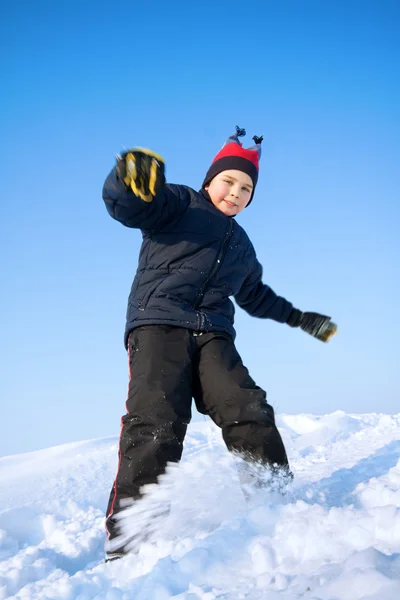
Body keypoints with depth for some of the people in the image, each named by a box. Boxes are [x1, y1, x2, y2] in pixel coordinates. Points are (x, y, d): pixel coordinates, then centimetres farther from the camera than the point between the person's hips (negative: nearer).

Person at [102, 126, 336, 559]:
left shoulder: (241, 245, 31)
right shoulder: (180, 204, 10)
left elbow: (254, 296, 46)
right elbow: (125, 206, -9)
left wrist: (299, 318, 46)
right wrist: (129, 178, -34)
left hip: (213, 336, 6)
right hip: (157, 324, -6)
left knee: (248, 412, -15)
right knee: (156, 421, -24)